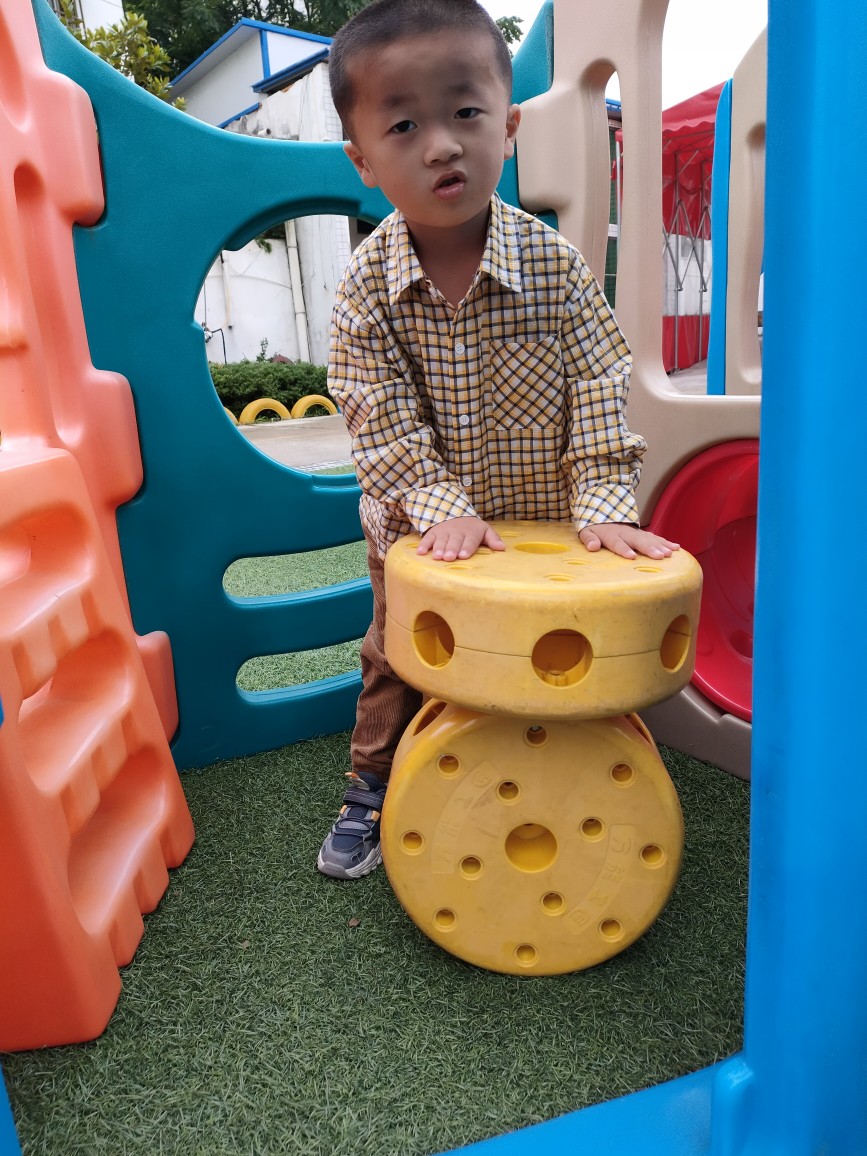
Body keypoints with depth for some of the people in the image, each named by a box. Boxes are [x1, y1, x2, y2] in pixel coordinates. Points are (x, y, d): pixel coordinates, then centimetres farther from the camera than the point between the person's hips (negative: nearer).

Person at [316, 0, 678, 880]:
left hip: (542, 520, 0)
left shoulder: (555, 267, -15)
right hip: (420, 531, 1)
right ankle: (372, 791, 38)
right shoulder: (365, 286, -16)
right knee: (395, 663, 16)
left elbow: (597, 394, -14)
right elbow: (382, 419, -18)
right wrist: (441, 506, -27)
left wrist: (603, 504, -22)